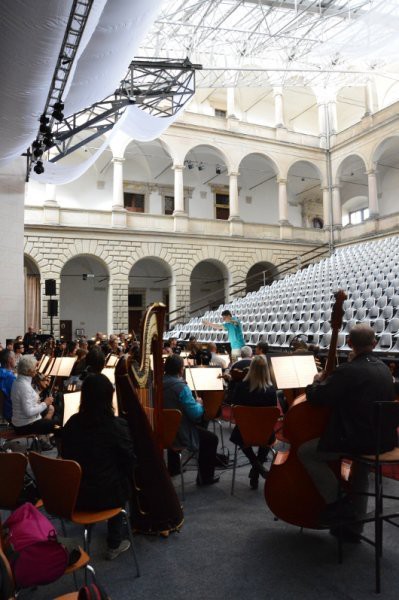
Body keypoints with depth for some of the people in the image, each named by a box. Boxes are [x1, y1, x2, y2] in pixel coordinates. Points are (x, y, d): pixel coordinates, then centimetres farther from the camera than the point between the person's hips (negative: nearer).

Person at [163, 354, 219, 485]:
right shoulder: (181, 387, -24)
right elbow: (196, 414, -21)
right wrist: (199, 403, 0)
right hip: (180, 434, -7)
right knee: (211, 439, 12)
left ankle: (173, 468, 51)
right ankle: (205, 477, 21)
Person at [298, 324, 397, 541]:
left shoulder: (348, 370, -19)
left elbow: (316, 397, -16)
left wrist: (318, 382, 4)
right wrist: (329, 381, 20)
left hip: (360, 440, -8)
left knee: (306, 452, 2)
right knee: (360, 465, 34)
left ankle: (336, 502, 4)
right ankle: (353, 527, 38)